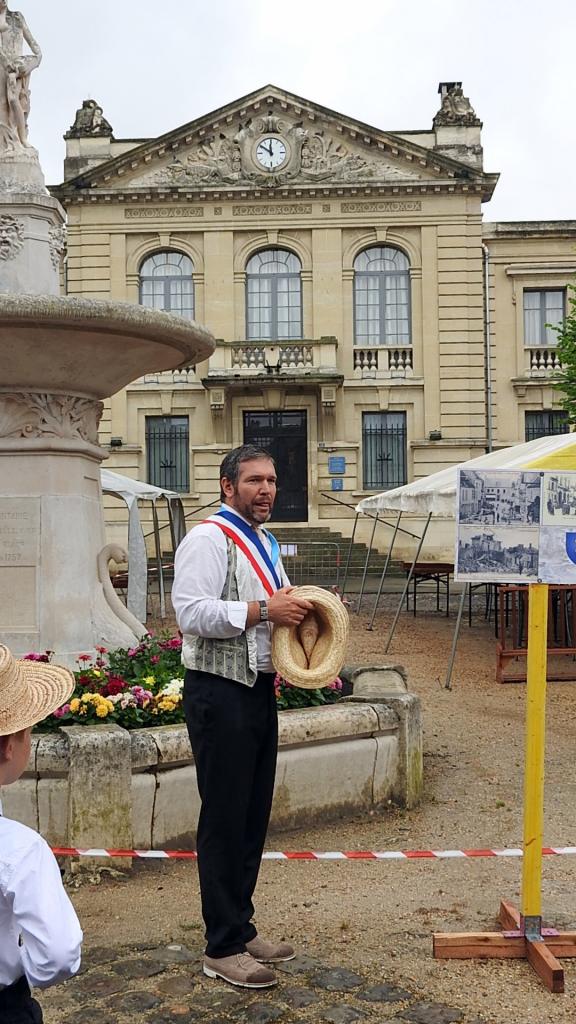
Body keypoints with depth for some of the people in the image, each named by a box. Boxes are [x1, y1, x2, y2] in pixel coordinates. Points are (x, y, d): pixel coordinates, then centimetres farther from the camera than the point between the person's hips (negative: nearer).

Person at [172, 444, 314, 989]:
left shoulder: (265, 543, 17)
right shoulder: (209, 539, -13)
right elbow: (191, 612, -23)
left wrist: (300, 610, 7)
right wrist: (263, 610, -25)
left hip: (259, 688, 9)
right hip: (219, 693, -9)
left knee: (254, 815, 15)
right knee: (224, 818, -1)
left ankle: (240, 928, 29)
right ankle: (222, 948, 11)